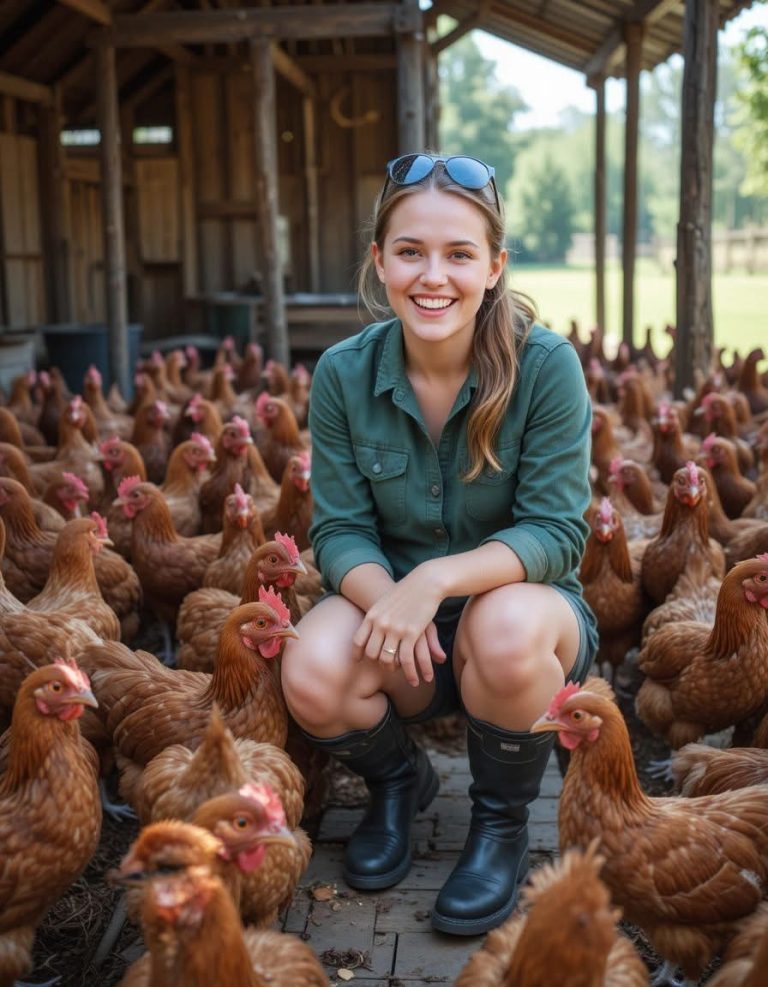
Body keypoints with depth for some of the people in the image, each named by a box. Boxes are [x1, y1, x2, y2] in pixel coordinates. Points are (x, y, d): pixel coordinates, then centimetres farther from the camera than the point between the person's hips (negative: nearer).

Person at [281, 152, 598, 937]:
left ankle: (503, 823, -4)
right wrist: (385, 595, -30)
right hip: (396, 610, 2)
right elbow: (340, 530, -8)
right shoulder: (343, 373, -8)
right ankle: (398, 781, 9)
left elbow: (557, 530, -19)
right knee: (313, 675, -29)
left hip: (517, 602, -1)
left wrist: (437, 579, -35)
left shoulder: (546, 365, -17)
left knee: (506, 628, -37)